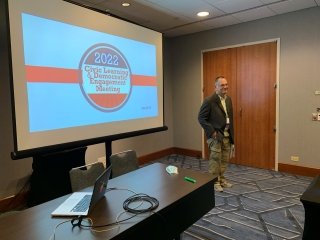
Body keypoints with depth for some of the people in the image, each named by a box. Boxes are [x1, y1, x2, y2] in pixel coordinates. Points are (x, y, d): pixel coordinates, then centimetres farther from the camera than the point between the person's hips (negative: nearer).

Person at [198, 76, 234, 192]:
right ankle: (214, 181, 18)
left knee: (225, 160, 14)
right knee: (215, 159, 2)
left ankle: (221, 178, 31)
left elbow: (230, 117, 15)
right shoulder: (209, 101, -15)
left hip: (227, 135, 7)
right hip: (215, 135, -7)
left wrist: (231, 135, 12)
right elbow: (201, 118, -13)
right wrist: (211, 131, -16)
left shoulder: (228, 99, 8)